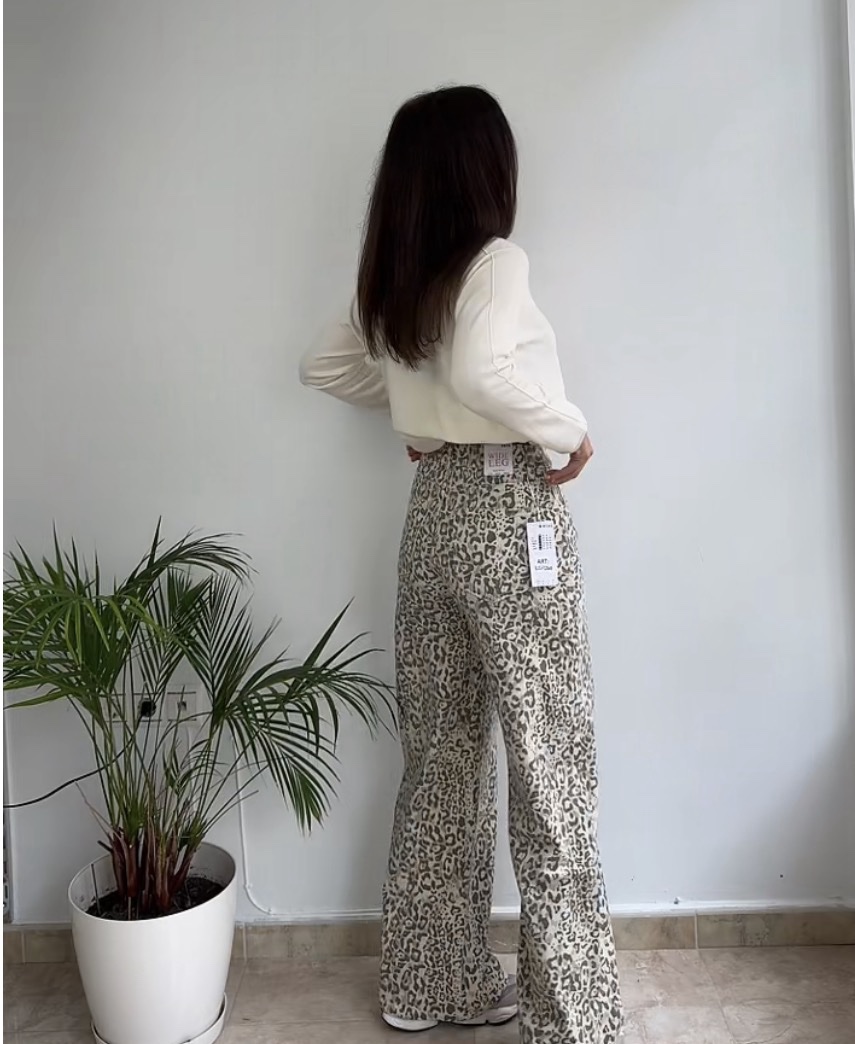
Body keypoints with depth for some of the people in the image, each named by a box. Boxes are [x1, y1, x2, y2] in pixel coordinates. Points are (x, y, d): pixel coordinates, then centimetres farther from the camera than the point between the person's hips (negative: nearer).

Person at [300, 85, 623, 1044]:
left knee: (442, 756, 15)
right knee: (550, 766, 1)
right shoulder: (495, 260, -12)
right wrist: (568, 431, -16)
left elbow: (324, 366, 22)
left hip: (432, 508, 8)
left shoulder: (389, 281, 9)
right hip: (509, 510, -8)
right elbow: (482, 370, -31)